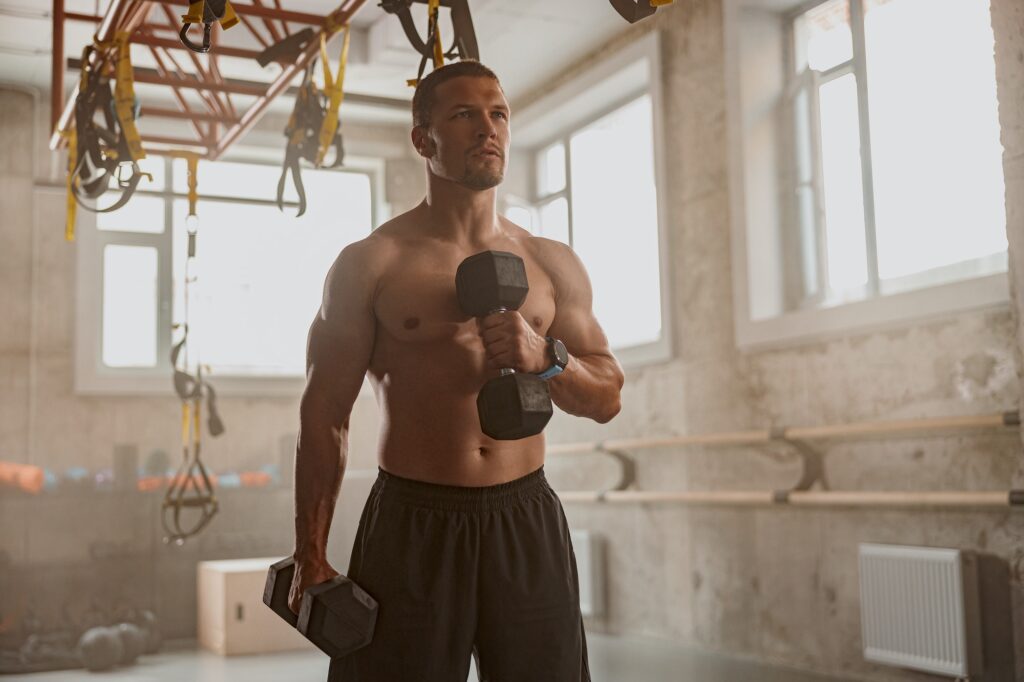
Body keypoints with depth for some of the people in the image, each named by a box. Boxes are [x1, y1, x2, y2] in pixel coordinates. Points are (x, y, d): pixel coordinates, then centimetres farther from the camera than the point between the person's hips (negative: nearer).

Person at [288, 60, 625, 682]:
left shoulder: (553, 264, 8)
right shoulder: (370, 264, 0)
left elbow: (607, 397, 9)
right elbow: (325, 416, 0)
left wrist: (544, 358, -12)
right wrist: (311, 558, -3)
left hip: (526, 521, 3)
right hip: (411, 524, -2)